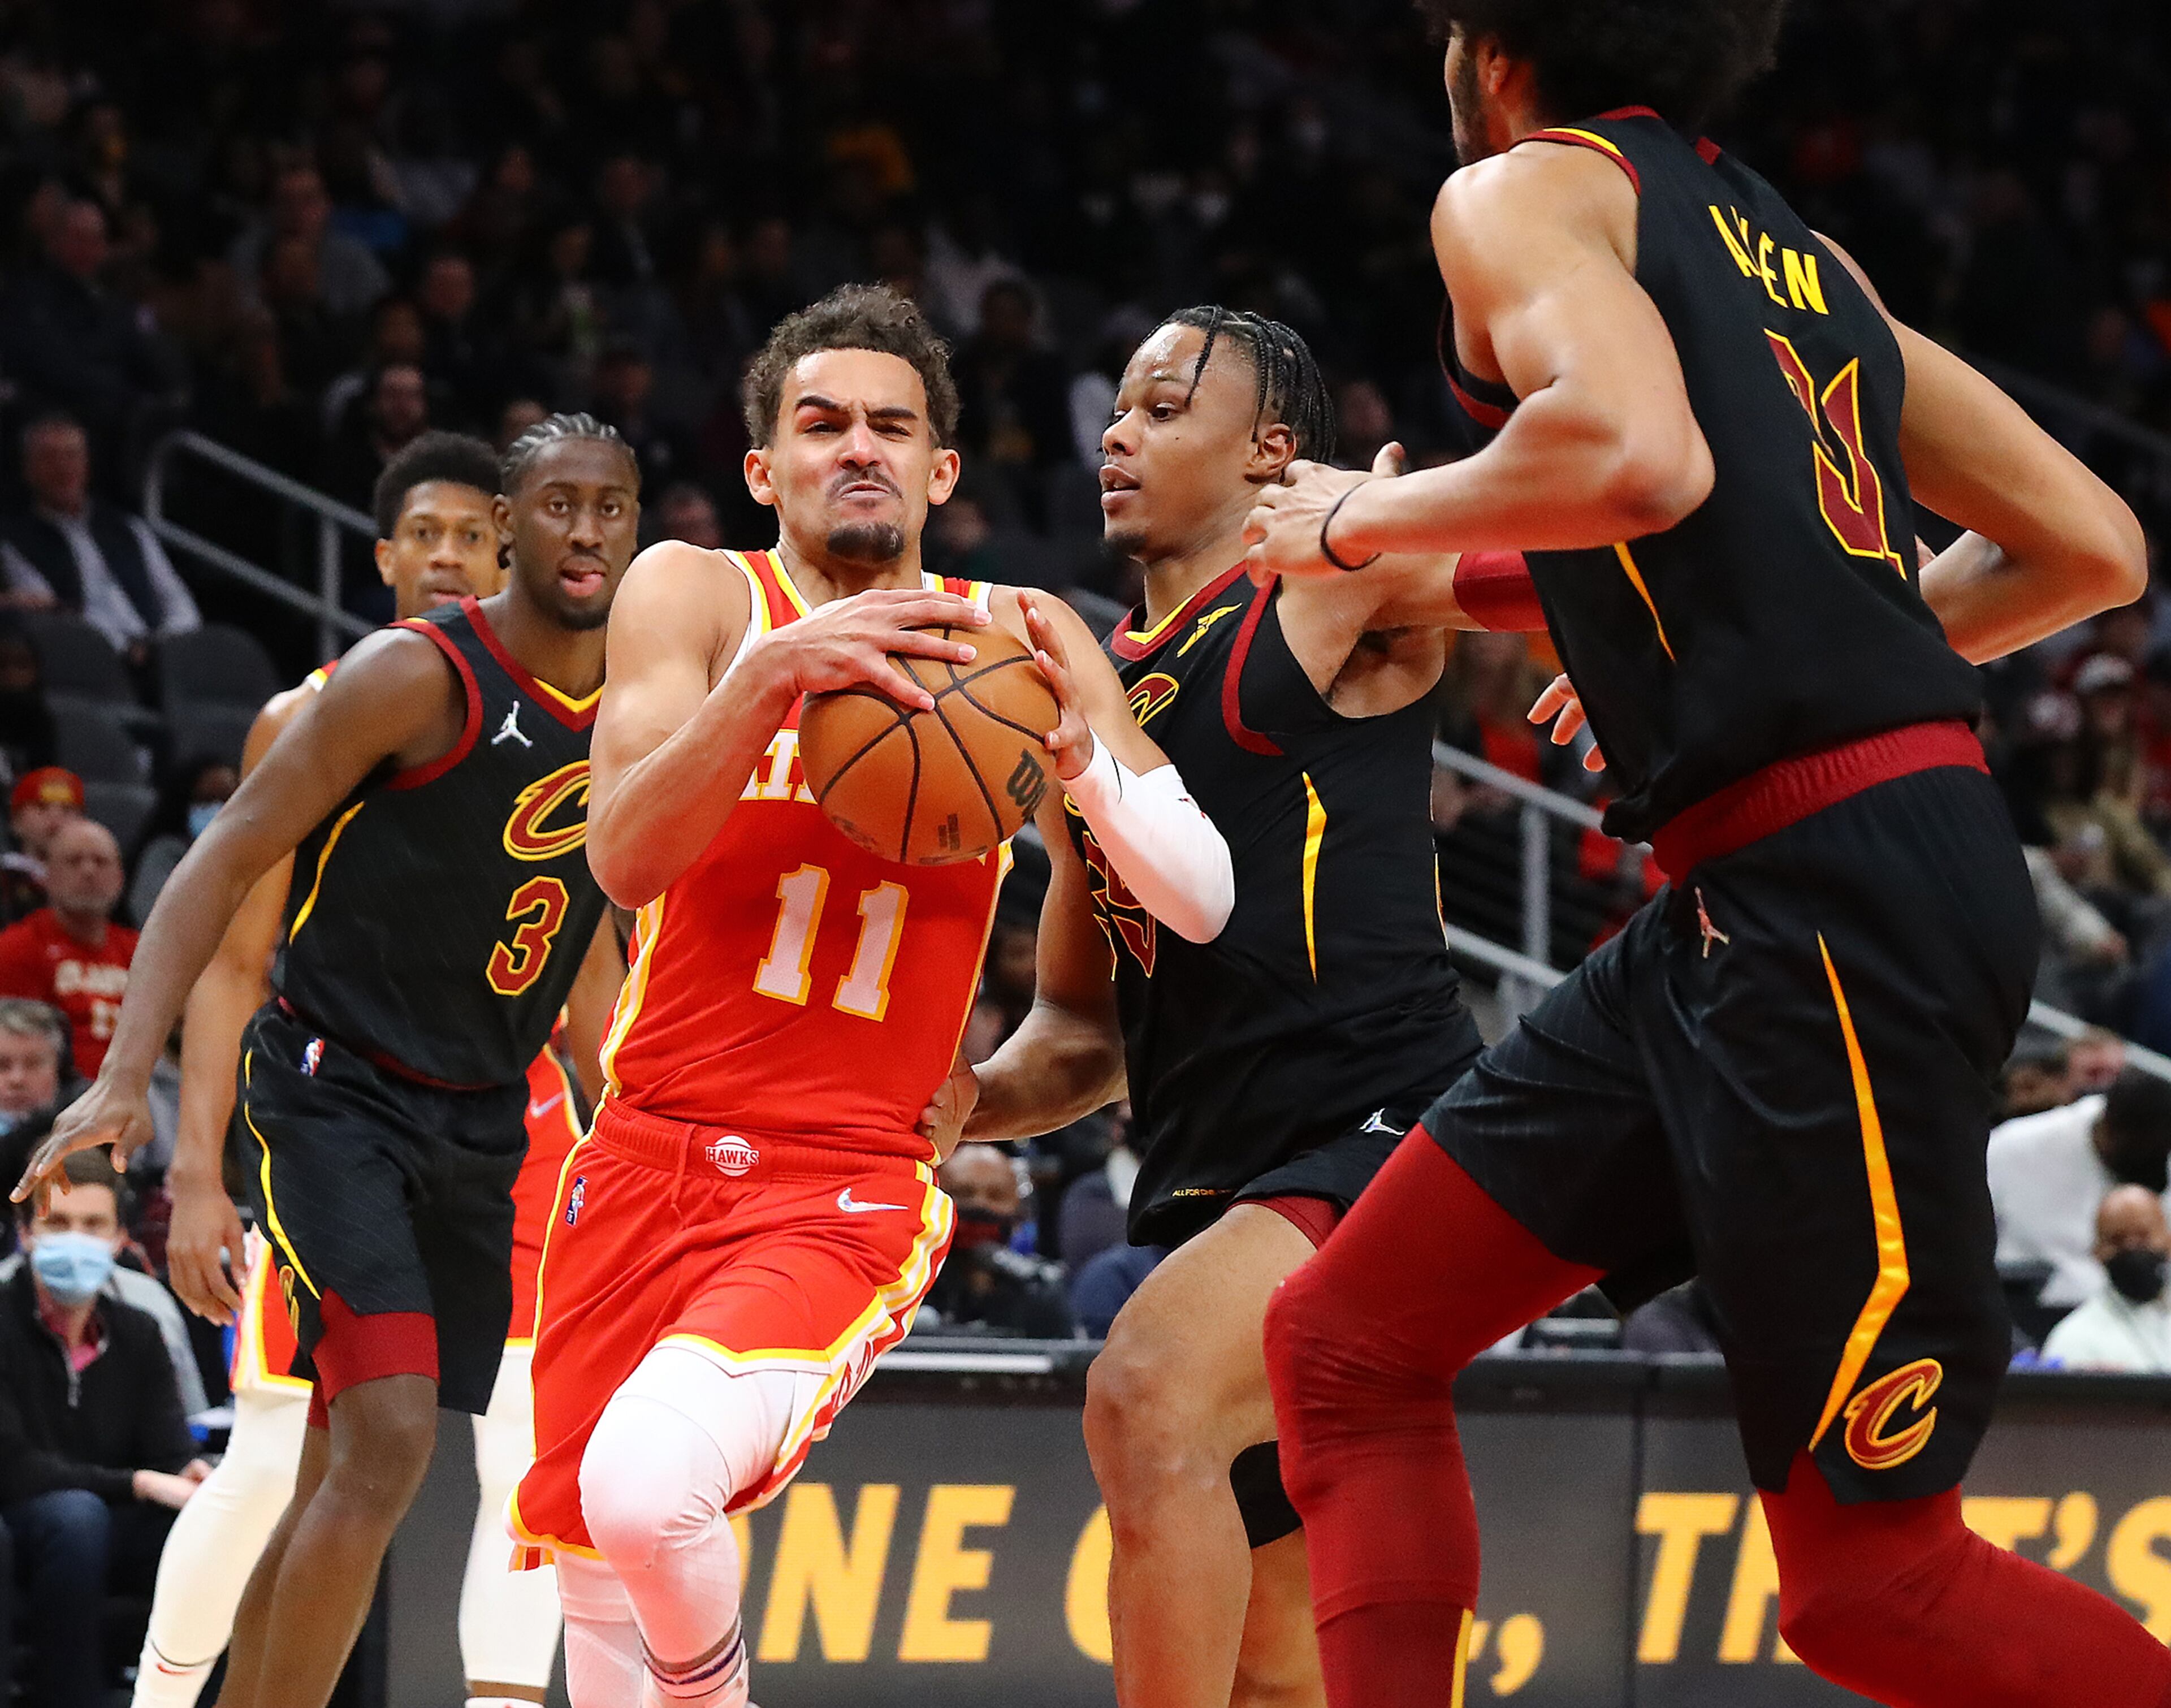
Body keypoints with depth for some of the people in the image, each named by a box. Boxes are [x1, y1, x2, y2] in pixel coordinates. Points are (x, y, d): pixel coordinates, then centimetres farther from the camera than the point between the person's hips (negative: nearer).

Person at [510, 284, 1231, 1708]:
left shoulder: (1010, 639, 2)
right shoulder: (698, 596, -1)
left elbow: (1202, 902, -4)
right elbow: (626, 862, -17)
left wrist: (1072, 740, -21)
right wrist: (774, 674, -31)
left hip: (847, 1190, -2)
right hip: (646, 1158, 2)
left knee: (644, 1487, -27)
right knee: (594, 1581, 9)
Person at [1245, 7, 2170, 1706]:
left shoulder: (1524, 191, -1)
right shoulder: (1794, 244, 22)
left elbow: (1639, 457, -22)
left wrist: (1364, 519, -5)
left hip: (1826, 893, -9)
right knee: (1348, 1342, 11)